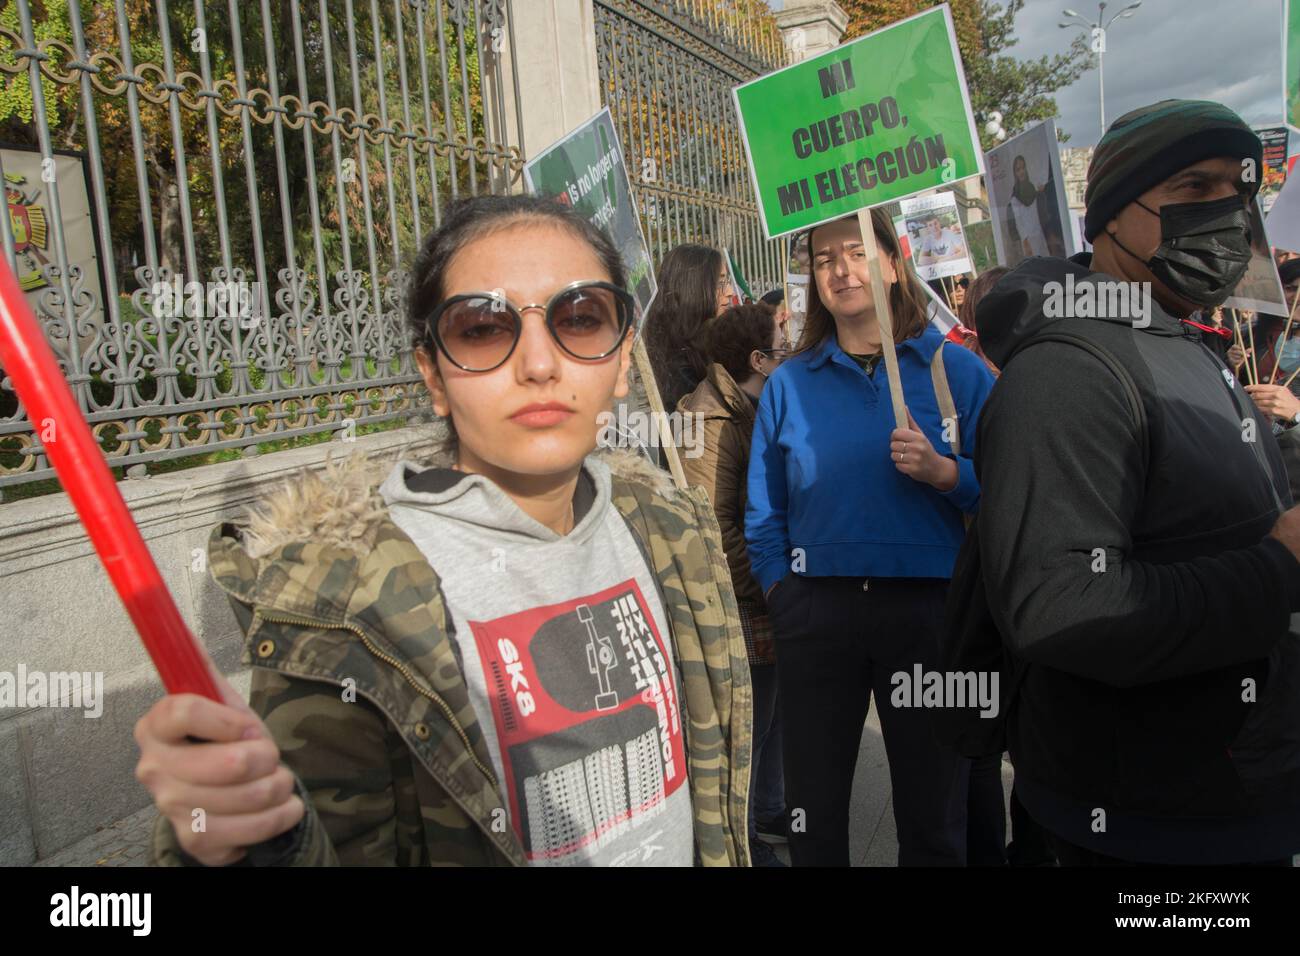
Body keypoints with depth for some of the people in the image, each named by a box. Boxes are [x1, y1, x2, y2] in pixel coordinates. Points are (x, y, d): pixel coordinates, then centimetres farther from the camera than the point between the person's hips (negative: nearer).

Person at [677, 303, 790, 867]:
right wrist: (767, 586, -21)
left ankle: (768, 810, 42)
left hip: (768, 596, 9)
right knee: (747, 724, 5)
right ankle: (742, 839, 24)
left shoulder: (757, 408, 12)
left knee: (771, 710, 22)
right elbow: (713, 525, -25)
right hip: (743, 608, -9)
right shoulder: (714, 419, -19)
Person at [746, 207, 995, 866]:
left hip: (927, 605, -1)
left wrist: (942, 471, -19)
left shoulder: (956, 368, 2)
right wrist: (780, 591, 0)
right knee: (813, 814, 14)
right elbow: (764, 511, 9)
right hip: (816, 608, 2)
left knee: (934, 817, 12)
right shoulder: (788, 383, 7)